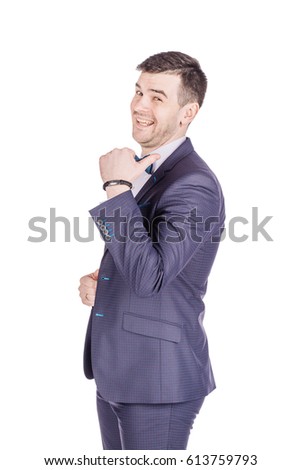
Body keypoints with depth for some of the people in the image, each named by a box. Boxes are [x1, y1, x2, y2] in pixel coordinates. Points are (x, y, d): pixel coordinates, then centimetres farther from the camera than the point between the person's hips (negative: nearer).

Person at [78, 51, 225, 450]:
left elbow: (148, 277, -29)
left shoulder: (195, 185, -20)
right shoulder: (142, 167, 9)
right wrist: (98, 280, 1)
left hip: (158, 377, -9)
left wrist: (117, 188, -26)